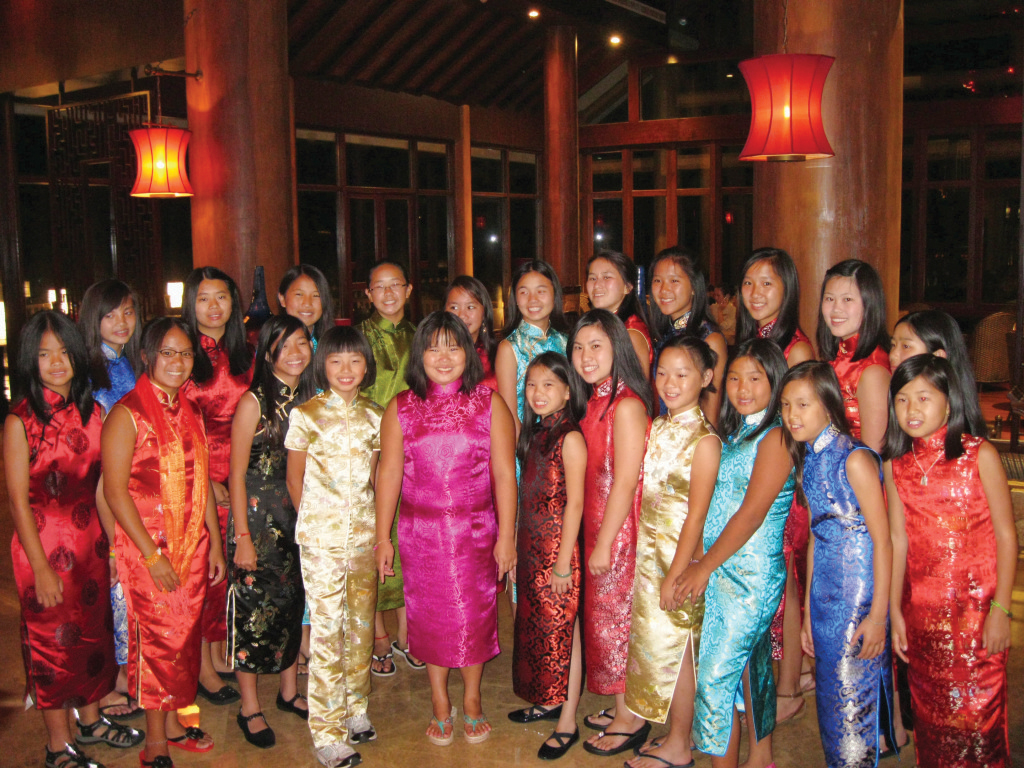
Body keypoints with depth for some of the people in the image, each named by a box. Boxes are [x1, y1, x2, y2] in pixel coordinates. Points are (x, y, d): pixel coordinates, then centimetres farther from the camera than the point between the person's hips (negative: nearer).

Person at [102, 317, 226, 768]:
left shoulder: (190, 413, 9)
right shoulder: (127, 414, -12)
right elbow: (115, 491, -15)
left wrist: (215, 544, 11)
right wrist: (152, 555, -16)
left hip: (192, 545, 6)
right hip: (147, 550, -6)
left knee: (185, 635, 13)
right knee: (157, 639, 2)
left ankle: (173, 722, 30)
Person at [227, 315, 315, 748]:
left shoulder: (309, 398, 5)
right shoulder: (254, 402, -11)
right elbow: (237, 473, -11)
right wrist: (242, 536, -13)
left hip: (299, 516, 6)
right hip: (257, 516, -5)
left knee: (294, 602, 14)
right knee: (253, 604, 1)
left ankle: (289, 692, 31)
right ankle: (250, 708, 16)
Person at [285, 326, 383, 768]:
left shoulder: (374, 416, 5)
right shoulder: (305, 415, -5)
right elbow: (294, 480, 3)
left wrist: (379, 525, 7)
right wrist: (315, 521, 7)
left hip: (364, 532, 4)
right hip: (321, 536, -4)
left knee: (361, 623, 12)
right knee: (326, 629, -2)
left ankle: (354, 708, 30)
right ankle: (327, 732, 8)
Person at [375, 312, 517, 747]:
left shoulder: (489, 404, -3)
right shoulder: (401, 408, 0)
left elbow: (503, 473, -4)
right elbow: (389, 473, 1)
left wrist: (506, 536, -6)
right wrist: (382, 537, 1)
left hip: (476, 531, -1)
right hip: (420, 531, 1)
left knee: (474, 612, 8)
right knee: (429, 614, 10)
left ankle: (472, 700, 29)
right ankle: (440, 703, 29)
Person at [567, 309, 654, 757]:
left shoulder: (627, 405, -18)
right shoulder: (595, 400, 8)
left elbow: (625, 482, -19)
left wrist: (604, 544, -16)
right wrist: (594, 539, 10)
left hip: (618, 531, -8)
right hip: (595, 526, 8)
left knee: (616, 617, 3)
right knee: (601, 615, 16)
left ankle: (631, 720, 18)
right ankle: (621, 707, 31)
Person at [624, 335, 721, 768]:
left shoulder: (704, 440, -15)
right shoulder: (657, 428, 6)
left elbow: (696, 515, -16)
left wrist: (675, 574, -16)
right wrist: (646, 556, 9)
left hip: (681, 553, -7)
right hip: (648, 551, 7)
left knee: (676, 647, 5)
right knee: (650, 641, 14)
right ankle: (661, 730, 30)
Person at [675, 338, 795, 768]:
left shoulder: (776, 438, -14)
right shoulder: (734, 432, 11)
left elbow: (752, 513, -18)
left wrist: (705, 566, -14)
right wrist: (703, 562, 3)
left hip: (751, 576, -8)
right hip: (721, 571, 8)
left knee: (716, 677, -5)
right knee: (751, 667, 18)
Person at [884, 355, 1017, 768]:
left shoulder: (979, 455, -8)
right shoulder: (896, 466, 3)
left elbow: (1006, 535, -7)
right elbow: (898, 539, 5)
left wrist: (1001, 608, -10)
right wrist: (894, 611, 5)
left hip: (977, 607, -4)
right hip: (921, 609, 4)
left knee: (977, 711, 1)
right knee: (930, 714, 14)